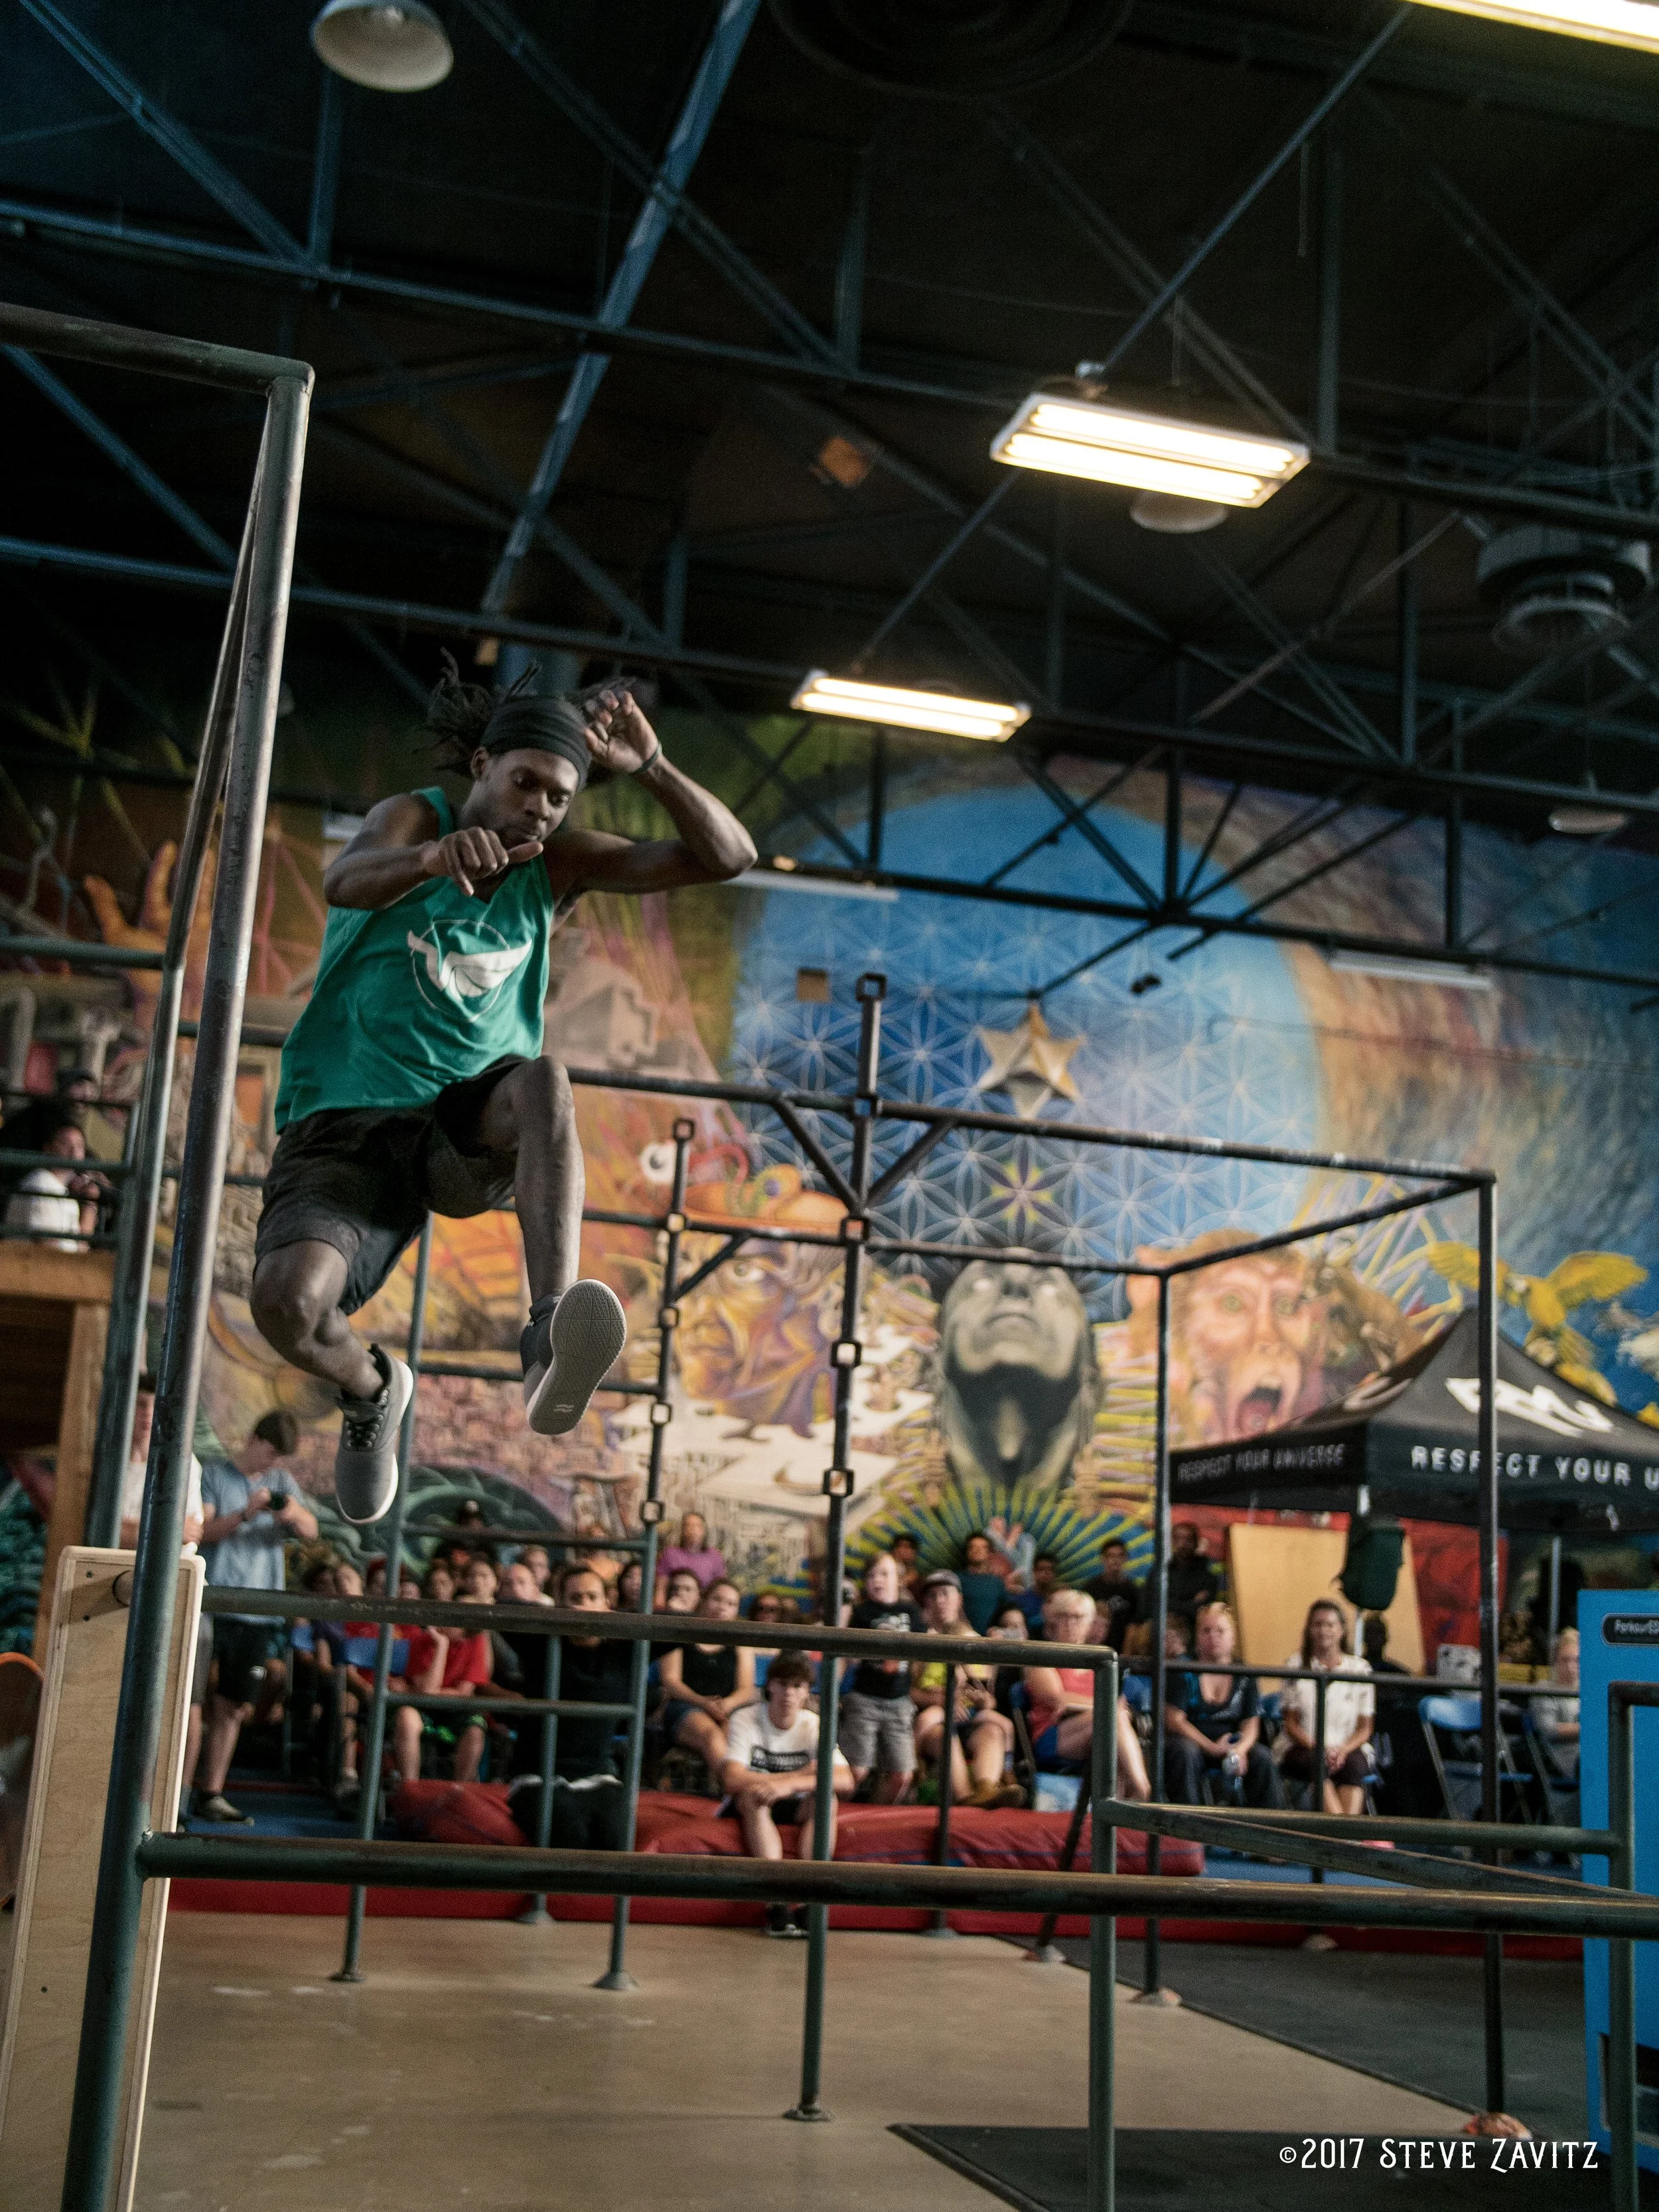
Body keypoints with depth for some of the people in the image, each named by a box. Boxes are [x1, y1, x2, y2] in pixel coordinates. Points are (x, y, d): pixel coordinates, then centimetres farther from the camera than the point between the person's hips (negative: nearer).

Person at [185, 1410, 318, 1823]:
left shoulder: (282, 1482, 14)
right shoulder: (212, 1475, 2)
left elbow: (311, 1533, 5)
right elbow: (201, 1532, -8)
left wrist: (295, 1514, -17)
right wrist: (245, 1514, -21)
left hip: (257, 1613, 4)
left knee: (233, 1707, 6)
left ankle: (211, 1795, 12)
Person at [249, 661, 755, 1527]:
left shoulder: (558, 862, 5)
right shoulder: (414, 816, -5)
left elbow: (726, 857, 0)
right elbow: (344, 884, -30)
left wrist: (650, 766, -15)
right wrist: (433, 857, -52)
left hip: (473, 1129, 2)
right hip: (347, 1128, -2)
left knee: (543, 1081, -34)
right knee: (286, 1300, -28)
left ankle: (549, 1340, -46)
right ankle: (369, 1387, 10)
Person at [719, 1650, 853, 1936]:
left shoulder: (814, 1725, -6)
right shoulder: (745, 1720, -12)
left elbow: (845, 1782, -21)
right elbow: (732, 1780, -26)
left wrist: (790, 1784, -36)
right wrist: (801, 1775, -23)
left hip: (796, 1809, 2)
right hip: (749, 1809, -2)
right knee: (754, 1794, -34)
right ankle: (776, 1906, -43)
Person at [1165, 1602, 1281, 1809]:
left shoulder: (1244, 1676, 9)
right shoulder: (1184, 1671, -2)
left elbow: (1251, 1724, 3)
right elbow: (1173, 1720, -10)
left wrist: (1240, 1749, -21)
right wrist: (1211, 1748, -20)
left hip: (1228, 1746, 3)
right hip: (1192, 1742, -3)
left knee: (1262, 1757, -22)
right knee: (1185, 1752, -36)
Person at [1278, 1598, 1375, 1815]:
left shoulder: (1360, 1668, 7)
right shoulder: (1296, 1664, 6)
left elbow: (1365, 1728, 5)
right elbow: (1291, 1723, 3)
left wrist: (1343, 1750, -15)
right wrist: (1317, 1747, -15)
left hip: (1348, 1749, 1)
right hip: (1303, 1747, -1)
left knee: (1353, 1764, -34)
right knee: (1317, 1764, -35)